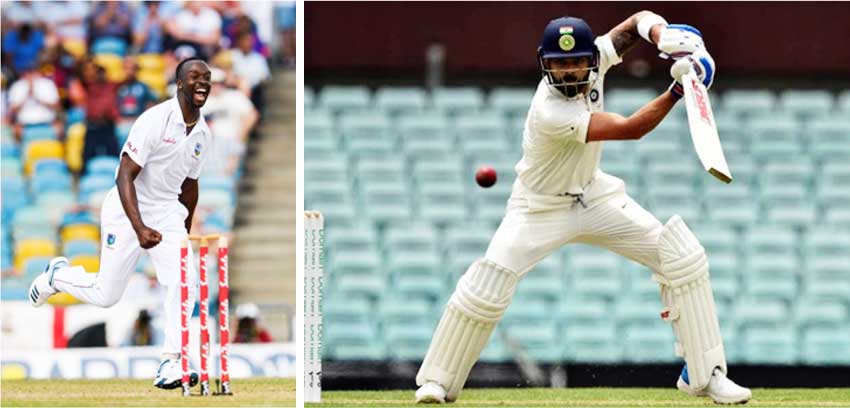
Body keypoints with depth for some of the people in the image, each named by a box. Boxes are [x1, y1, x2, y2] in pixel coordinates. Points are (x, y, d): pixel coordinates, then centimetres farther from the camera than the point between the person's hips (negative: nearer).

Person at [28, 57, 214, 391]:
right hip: (127, 210, -5)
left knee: (184, 281, -16)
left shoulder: (203, 134, 2)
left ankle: (170, 364, -13)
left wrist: (185, 235, 23)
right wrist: (139, 229, -34)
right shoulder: (155, 120, -21)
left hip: (167, 212, 5)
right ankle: (57, 275, 33)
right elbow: (124, 177, -24)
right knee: (106, 295, 2)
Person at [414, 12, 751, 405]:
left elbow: (638, 21, -4)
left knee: (683, 257, -5)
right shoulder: (550, 112, -35)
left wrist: (662, 33, -27)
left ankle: (704, 374, 4)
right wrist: (677, 90, -39)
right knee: (486, 287, -21)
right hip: (541, 208, -6)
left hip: (594, 195, 6)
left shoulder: (594, 58, -17)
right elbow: (630, 129, -34)